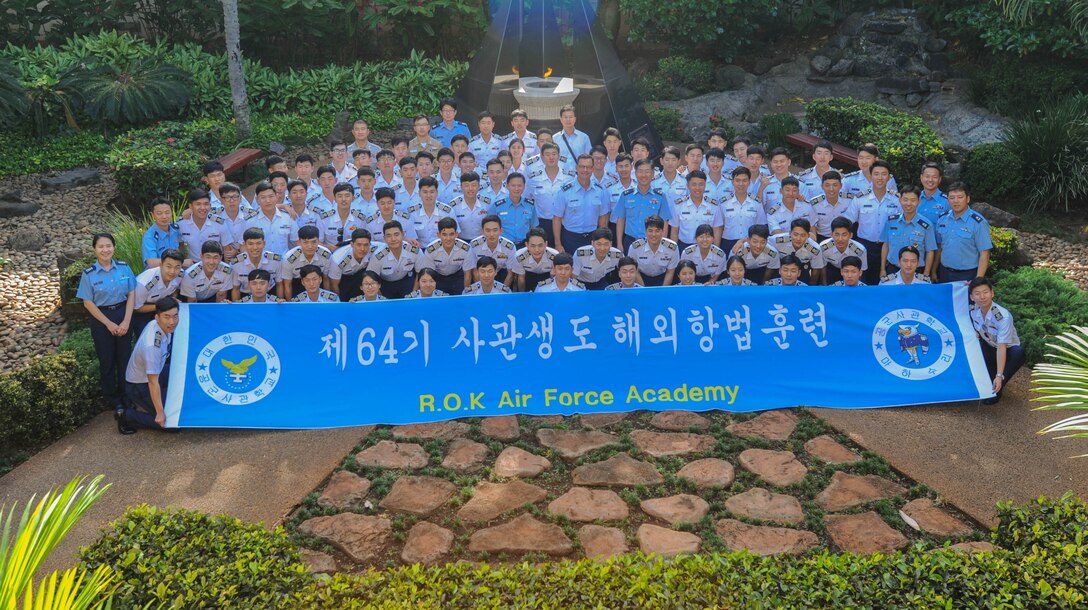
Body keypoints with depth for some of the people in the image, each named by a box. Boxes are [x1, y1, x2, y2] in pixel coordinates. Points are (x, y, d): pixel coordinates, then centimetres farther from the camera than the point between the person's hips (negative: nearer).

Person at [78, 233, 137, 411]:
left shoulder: (124, 267, -4)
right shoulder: (88, 274, -9)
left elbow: (131, 294, -2)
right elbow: (88, 303, -6)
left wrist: (126, 321, -10)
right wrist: (109, 323, -11)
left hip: (124, 315, 2)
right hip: (102, 318, -1)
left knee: (125, 357, 9)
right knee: (107, 360, 10)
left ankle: (125, 394, 27)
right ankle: (111, 397, 28)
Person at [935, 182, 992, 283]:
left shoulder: (978, 222, -11)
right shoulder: (942, 220, 5)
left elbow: (984, 254, -13)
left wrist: (978, 279, -20)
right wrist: (934, 271, 8)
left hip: (967, 276, -4)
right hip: (944, 274, 5)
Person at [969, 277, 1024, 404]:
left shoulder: (1003, 316, -28)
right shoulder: (973, 310, -14)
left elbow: (1002, 347, -32)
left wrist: (999, 376, -38)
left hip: (1007, 352, -4)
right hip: (989, 349, 4)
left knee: (1018, 353, -37)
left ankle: (995, 390, -18)